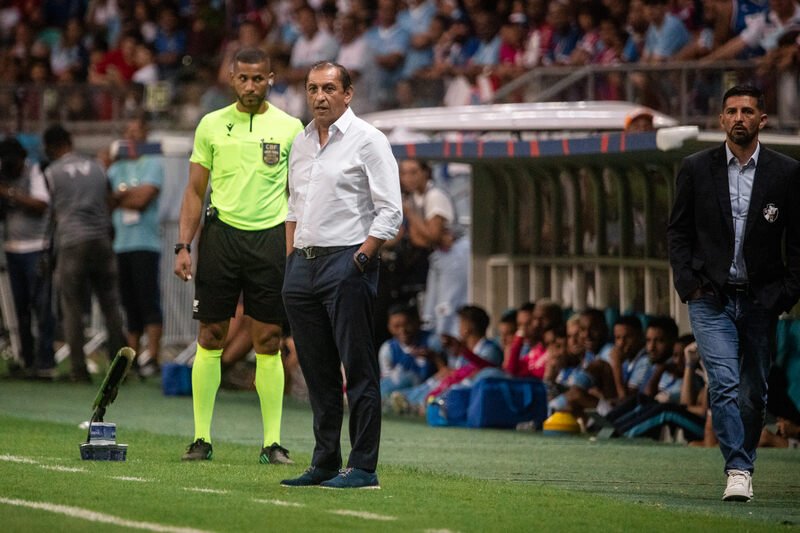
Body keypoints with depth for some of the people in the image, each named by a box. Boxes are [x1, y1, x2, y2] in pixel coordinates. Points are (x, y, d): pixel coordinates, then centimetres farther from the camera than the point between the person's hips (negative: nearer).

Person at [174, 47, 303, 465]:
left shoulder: (290, 128, 6)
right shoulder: (212, 125, 7)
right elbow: (195, 191, 9)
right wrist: (183, 245, 0)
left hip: (270, 238, 0)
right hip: (221, 234, 1)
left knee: (269, 342, 0)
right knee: (210, 338, 0)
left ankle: (272, 442, 3)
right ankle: (201, 438, 6)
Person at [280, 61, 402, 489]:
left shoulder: (367, 140, -5)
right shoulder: (301, 143, 16)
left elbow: (389, 212, -9)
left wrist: (360, 259, -14)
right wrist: (291, 258, 14)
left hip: (347, 263, -7)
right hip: (303, 263, 7)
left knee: (358, 369, -7)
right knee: (317, 371, 9)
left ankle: (363, 467, -7)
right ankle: (324, 464, 15)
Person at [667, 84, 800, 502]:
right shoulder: (696, 169, 2)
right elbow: (678, 231, 8)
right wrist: (688, 282, -4)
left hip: (760, 299, 1)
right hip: (711, 296, -1)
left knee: (753, 392, 8)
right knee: (724, 384, -15)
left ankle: (744, 463, 24)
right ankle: (738, 472, -16)